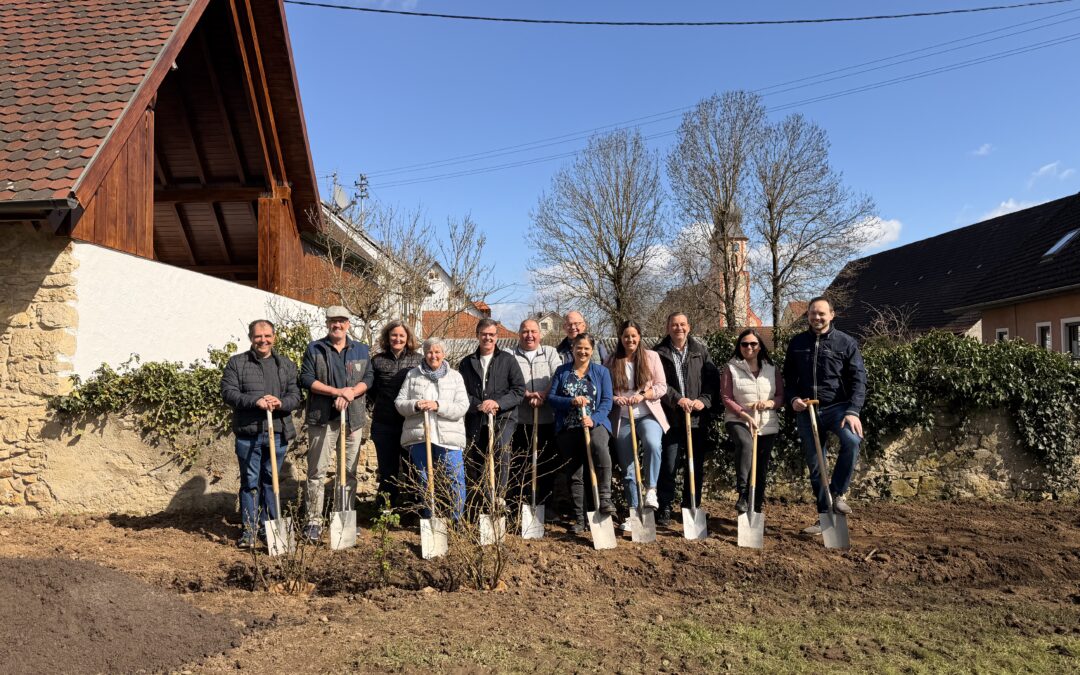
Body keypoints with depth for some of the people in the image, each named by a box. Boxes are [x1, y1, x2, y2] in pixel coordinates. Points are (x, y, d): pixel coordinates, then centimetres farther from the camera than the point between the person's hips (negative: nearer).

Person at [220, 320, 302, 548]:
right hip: (248, 433, -2)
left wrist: (280, 403, -17)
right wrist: (256, 401, -19)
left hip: (278, 433, 2)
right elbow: (228, 392, -6)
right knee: (250, 481, 4)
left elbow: (295, 396, 4)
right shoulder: (236, 363, 4)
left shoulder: (287, 365, 10)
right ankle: (250, 529, 14)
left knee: (271, 480, 11)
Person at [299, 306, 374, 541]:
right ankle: (314, 521, 6)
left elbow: (369, 377, 5)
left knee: (350, 471, 9)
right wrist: (336, 391, -15)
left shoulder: (361, 350, 12)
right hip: (322, 418, -3)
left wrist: (352, 391, -14)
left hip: (353, 418, 3)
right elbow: (306, 379, -6)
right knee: (317, 471, -2)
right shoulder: (314, 349, 4)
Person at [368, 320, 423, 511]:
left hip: (411, 422, -1)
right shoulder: (378, 360, 3)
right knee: (387, 469, 8)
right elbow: (369, 388, 13)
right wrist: (380, 405, 9)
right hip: (384, 424, 1)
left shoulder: (418, 360, 1)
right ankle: (387, 508, 18)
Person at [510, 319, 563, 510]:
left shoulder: (551, 353, 15)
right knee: (521, 465, 0)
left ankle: (545, 505, 13)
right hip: (520, 420, -1)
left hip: (547, 420, 1)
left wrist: (543, 395, -14)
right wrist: (527, 394, -17)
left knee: (548, 464, 2)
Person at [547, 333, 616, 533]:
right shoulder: (562, 371, 11)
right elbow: (551, 397, 3)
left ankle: (604, 499, -30)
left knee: (599, 446, -36)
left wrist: (593, 419, -18)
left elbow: (607, 401, 0)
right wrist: (572, 401, -15)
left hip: (595, 424, -2)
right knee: (574, 473, 3)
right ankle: (579, 518, 12)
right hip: (567, 428, 2)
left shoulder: (601, 372, 8)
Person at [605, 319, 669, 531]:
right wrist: (615, 398, -15)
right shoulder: (612, 361, 6)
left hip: (648, 415, -1)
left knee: (652, 444, -33)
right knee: (627, 469, 4)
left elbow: (662, 386, 0)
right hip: (622, 419, 2)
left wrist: (642, 395, -17)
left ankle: (651, 489, -14)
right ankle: (634, 512, 18)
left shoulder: (651, 356, 4)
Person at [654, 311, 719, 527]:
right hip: (671, 418, -2)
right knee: (669, 465, -2)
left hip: (698, 418, 3)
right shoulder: (660, 352, 2)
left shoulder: (701, 350, 9)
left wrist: (704, 400, -9)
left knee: (696, 466, 9)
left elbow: (713, 379, 5)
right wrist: (677, 399, -16)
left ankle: (692, 508, 22)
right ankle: (664, 509, 8)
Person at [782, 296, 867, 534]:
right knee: (815, 465, 6)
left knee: (852, 440, -32)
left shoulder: (846, 342, 0)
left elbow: (858, 379, -6)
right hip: (806, 411, 3)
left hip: (837, 407, -3)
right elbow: (789, 377, 14)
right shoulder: (797, 343, 8)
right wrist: (792, 398, -6)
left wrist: (853, 411, -18)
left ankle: (837, 493, -13)